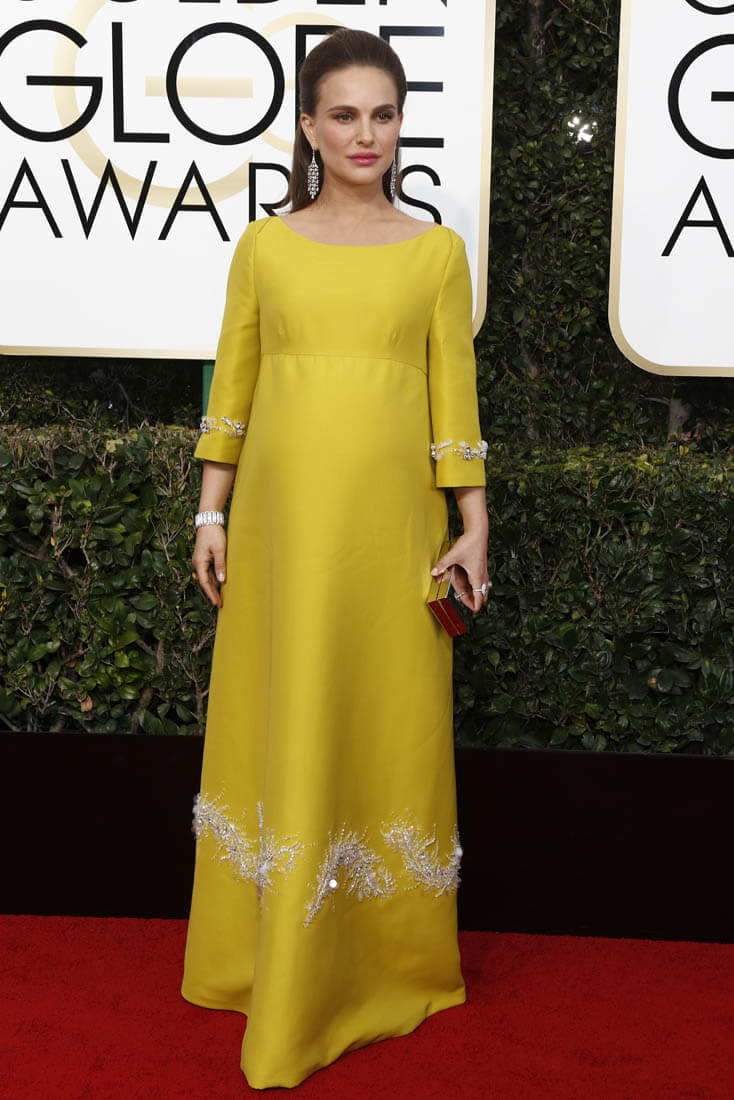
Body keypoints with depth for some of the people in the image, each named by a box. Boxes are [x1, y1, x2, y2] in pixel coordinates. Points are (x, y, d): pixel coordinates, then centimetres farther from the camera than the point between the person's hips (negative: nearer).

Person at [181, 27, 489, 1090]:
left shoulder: (436, 250, 5)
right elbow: (231, 386, 9)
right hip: (281, 511, 1)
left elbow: (454, 393, 4)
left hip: (391, 514, 0)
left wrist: (474, 525, -2)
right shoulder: (264, 245, 6)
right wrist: (211, 514, 4)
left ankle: (391, 956, 25)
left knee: (389, 724, 6)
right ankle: (274, 961, 24)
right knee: (281, 725, 7)